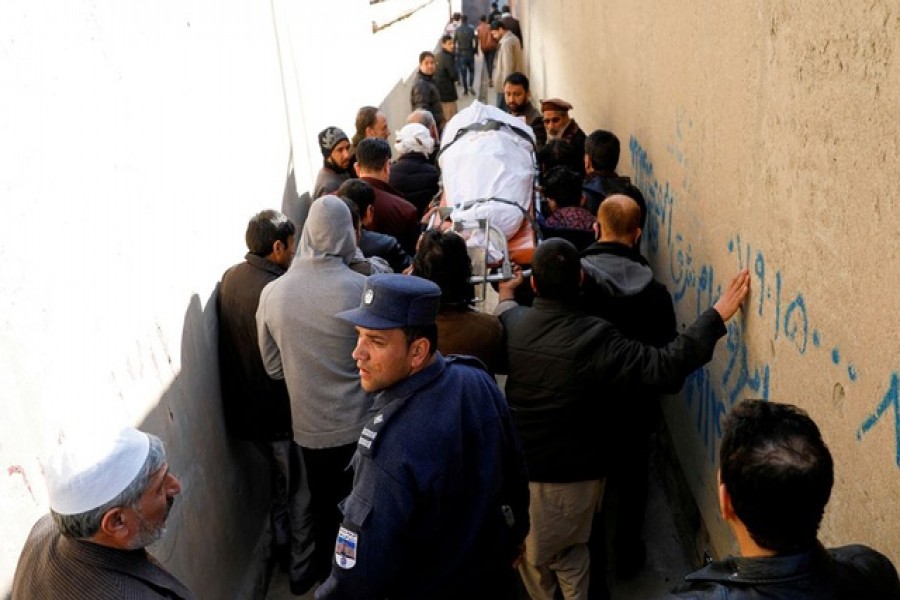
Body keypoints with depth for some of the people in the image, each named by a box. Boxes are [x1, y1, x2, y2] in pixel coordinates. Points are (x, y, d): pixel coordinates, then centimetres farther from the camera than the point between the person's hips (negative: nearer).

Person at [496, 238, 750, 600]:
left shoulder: (511, 323, -11)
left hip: (521, 465, 2)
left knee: (532, 555, 24)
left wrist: (506, 299, 31)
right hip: (576, 471, -2)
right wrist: (717, 315, -23)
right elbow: (665, 368, -28)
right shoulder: (594, 337, -24)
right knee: (570, 548, 24)